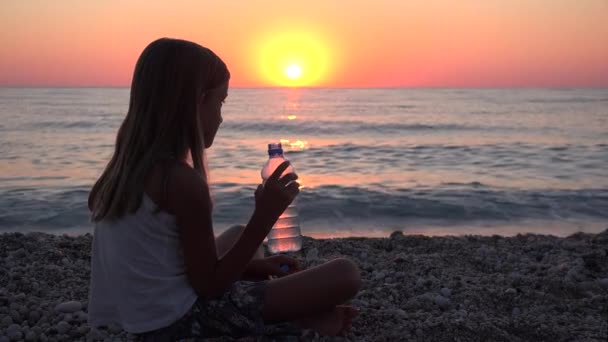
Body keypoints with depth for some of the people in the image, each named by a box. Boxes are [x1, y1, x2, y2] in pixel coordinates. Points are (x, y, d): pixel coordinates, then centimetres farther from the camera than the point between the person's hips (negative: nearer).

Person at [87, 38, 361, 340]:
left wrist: (255, 266, 11)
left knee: (237, 234, 31)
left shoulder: (128, 163, 5)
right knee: (345, 275, -13)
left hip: (148, 316, 9)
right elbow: (210, 286, -16)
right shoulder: (183, 179, -23)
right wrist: (265, 215, -17)